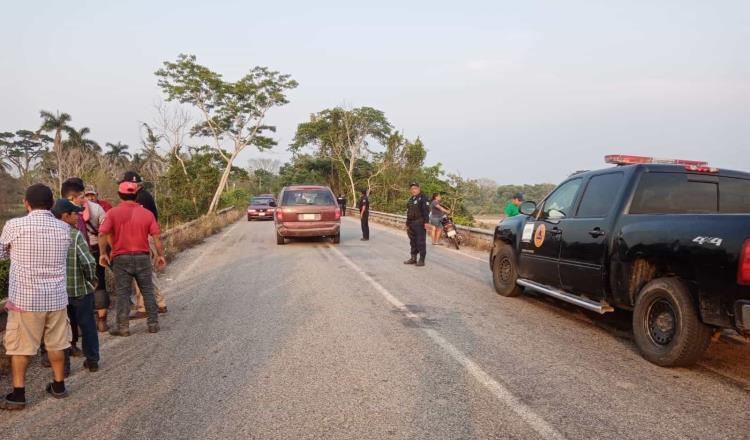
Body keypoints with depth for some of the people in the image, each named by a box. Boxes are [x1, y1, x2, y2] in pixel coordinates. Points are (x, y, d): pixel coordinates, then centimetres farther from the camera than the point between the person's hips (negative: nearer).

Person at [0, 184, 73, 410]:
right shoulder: (64, 228, -1)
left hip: (25, 298, -3)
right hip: (56, 296, 3)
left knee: (20, 347, 9)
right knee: (56, 344, 16)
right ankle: (59, 385, 28)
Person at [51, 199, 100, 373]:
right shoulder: (75, 235, -15)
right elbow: (88, 262, -22)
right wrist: (92, 280, -4)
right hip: (80, 289, -3)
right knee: (87, 325, 13)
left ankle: (63, 365, 17)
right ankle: (92, 361, 22)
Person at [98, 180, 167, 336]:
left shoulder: (113, 213, -3)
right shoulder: (147, 213, 1)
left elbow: (102, 234, -13)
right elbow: (156, 237, -3)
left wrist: (103, 253, -6)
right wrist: (160, 255, 4)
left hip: (121, 258, -1)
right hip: (142, 257, 1)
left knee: (122, 293, 5)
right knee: (148, 291, 10)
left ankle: (123, 327, 7)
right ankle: (153, 324, 12)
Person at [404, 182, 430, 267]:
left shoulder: (423, 198, -7)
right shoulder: (410, 199, 19)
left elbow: (426, 210, -16)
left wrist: (426, 222, -23)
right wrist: (407, 224, 22)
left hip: (420, 224, -8)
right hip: (411, 224, 8)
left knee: (421, 242, -5)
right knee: (413, 242, 12)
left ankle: (421, 260, -1)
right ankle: (413, 258, 20)